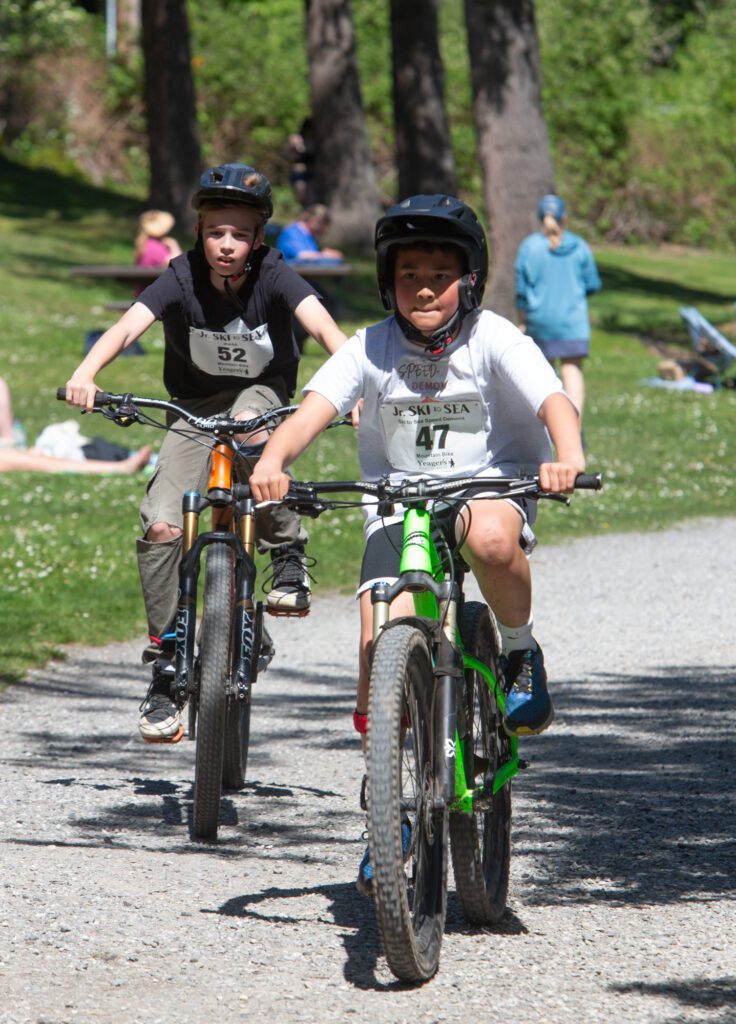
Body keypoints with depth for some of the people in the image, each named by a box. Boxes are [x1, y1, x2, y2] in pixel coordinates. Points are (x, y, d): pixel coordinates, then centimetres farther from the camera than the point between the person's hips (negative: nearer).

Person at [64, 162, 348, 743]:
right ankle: (165, 663, -4)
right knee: (161, 525, -17)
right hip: (196, 408, 1)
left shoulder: (273, 277, -18)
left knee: (250, 422, -38)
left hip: (264, 396, -1)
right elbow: (129, 325, -32)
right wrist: (85, 375, -50)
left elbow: (322, 325, -32)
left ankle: (289, 557, -18)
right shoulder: (182, 279, -17)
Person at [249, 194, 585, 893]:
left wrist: (567, 457, -46)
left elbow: (553, 399, -23)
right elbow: (313, 410, -19)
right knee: (381, 645, -16)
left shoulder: (493, 339, -9)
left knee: (490, 539, -40)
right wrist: (272, 461, -41)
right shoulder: (372, 349, -6)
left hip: (489, 486, -2)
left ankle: (520, 654, -9)